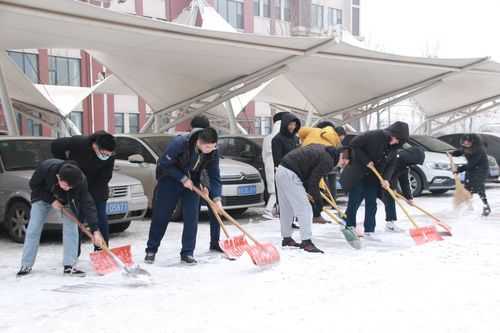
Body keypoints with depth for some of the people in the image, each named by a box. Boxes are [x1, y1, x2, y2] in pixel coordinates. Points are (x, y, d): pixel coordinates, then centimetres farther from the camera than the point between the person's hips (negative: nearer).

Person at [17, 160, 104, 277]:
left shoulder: (80, 181, -37)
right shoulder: (46, 167, -39)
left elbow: (87, 204, -37)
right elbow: (33, 185, -20)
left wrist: (95, 230, -42)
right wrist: (51, 200, -28)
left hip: (67, 200, 0)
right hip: (43, 196, 0)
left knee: (71, 228, -13)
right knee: (33, 229, -2)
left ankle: (69, 266, -8)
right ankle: (26, 265, 10)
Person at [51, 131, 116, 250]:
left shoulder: (110, 157, -24)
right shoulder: (78, 142, -28)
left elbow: (103, 179, -19)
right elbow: (55, 145, -13)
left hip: (97, 189, 1)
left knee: (101, 220, -2)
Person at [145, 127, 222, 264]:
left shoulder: (212, 152, -18)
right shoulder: (180, 143, -32)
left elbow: (214, 176, -10)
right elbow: (164, 164, -23)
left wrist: (217, 198, -20)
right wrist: (183, 179, -24)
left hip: (191, 183, 3)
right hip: (169, 180, -3)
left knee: (192, 218, -5)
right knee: (160, 216, 2)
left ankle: (187, 253, 5)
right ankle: (151, 250, 16)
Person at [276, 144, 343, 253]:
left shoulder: (320, 149, 18)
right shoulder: (327, 161, -8)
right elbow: (313, 181, -9)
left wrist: (308, 190, 18)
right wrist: (318, 198, 7)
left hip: (281, 170, 10)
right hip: (290, 175, -10)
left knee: (286, 209, 18)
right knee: (304, 209, -5)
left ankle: (286, 238, 29)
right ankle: (306, 242, -5)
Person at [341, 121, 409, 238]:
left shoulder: (391, 145, -4)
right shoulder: (374, 136, -23)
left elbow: (384, 162, -1)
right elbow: (354, 144, -20)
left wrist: (384, 178, -15)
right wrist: (366, 161, -22)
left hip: (372, 176, 6)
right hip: (357, 173, -6)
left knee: (371, 202, 1)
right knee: (355, 200, -1)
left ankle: (369, 231, 5)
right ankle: (349, 226, 14)